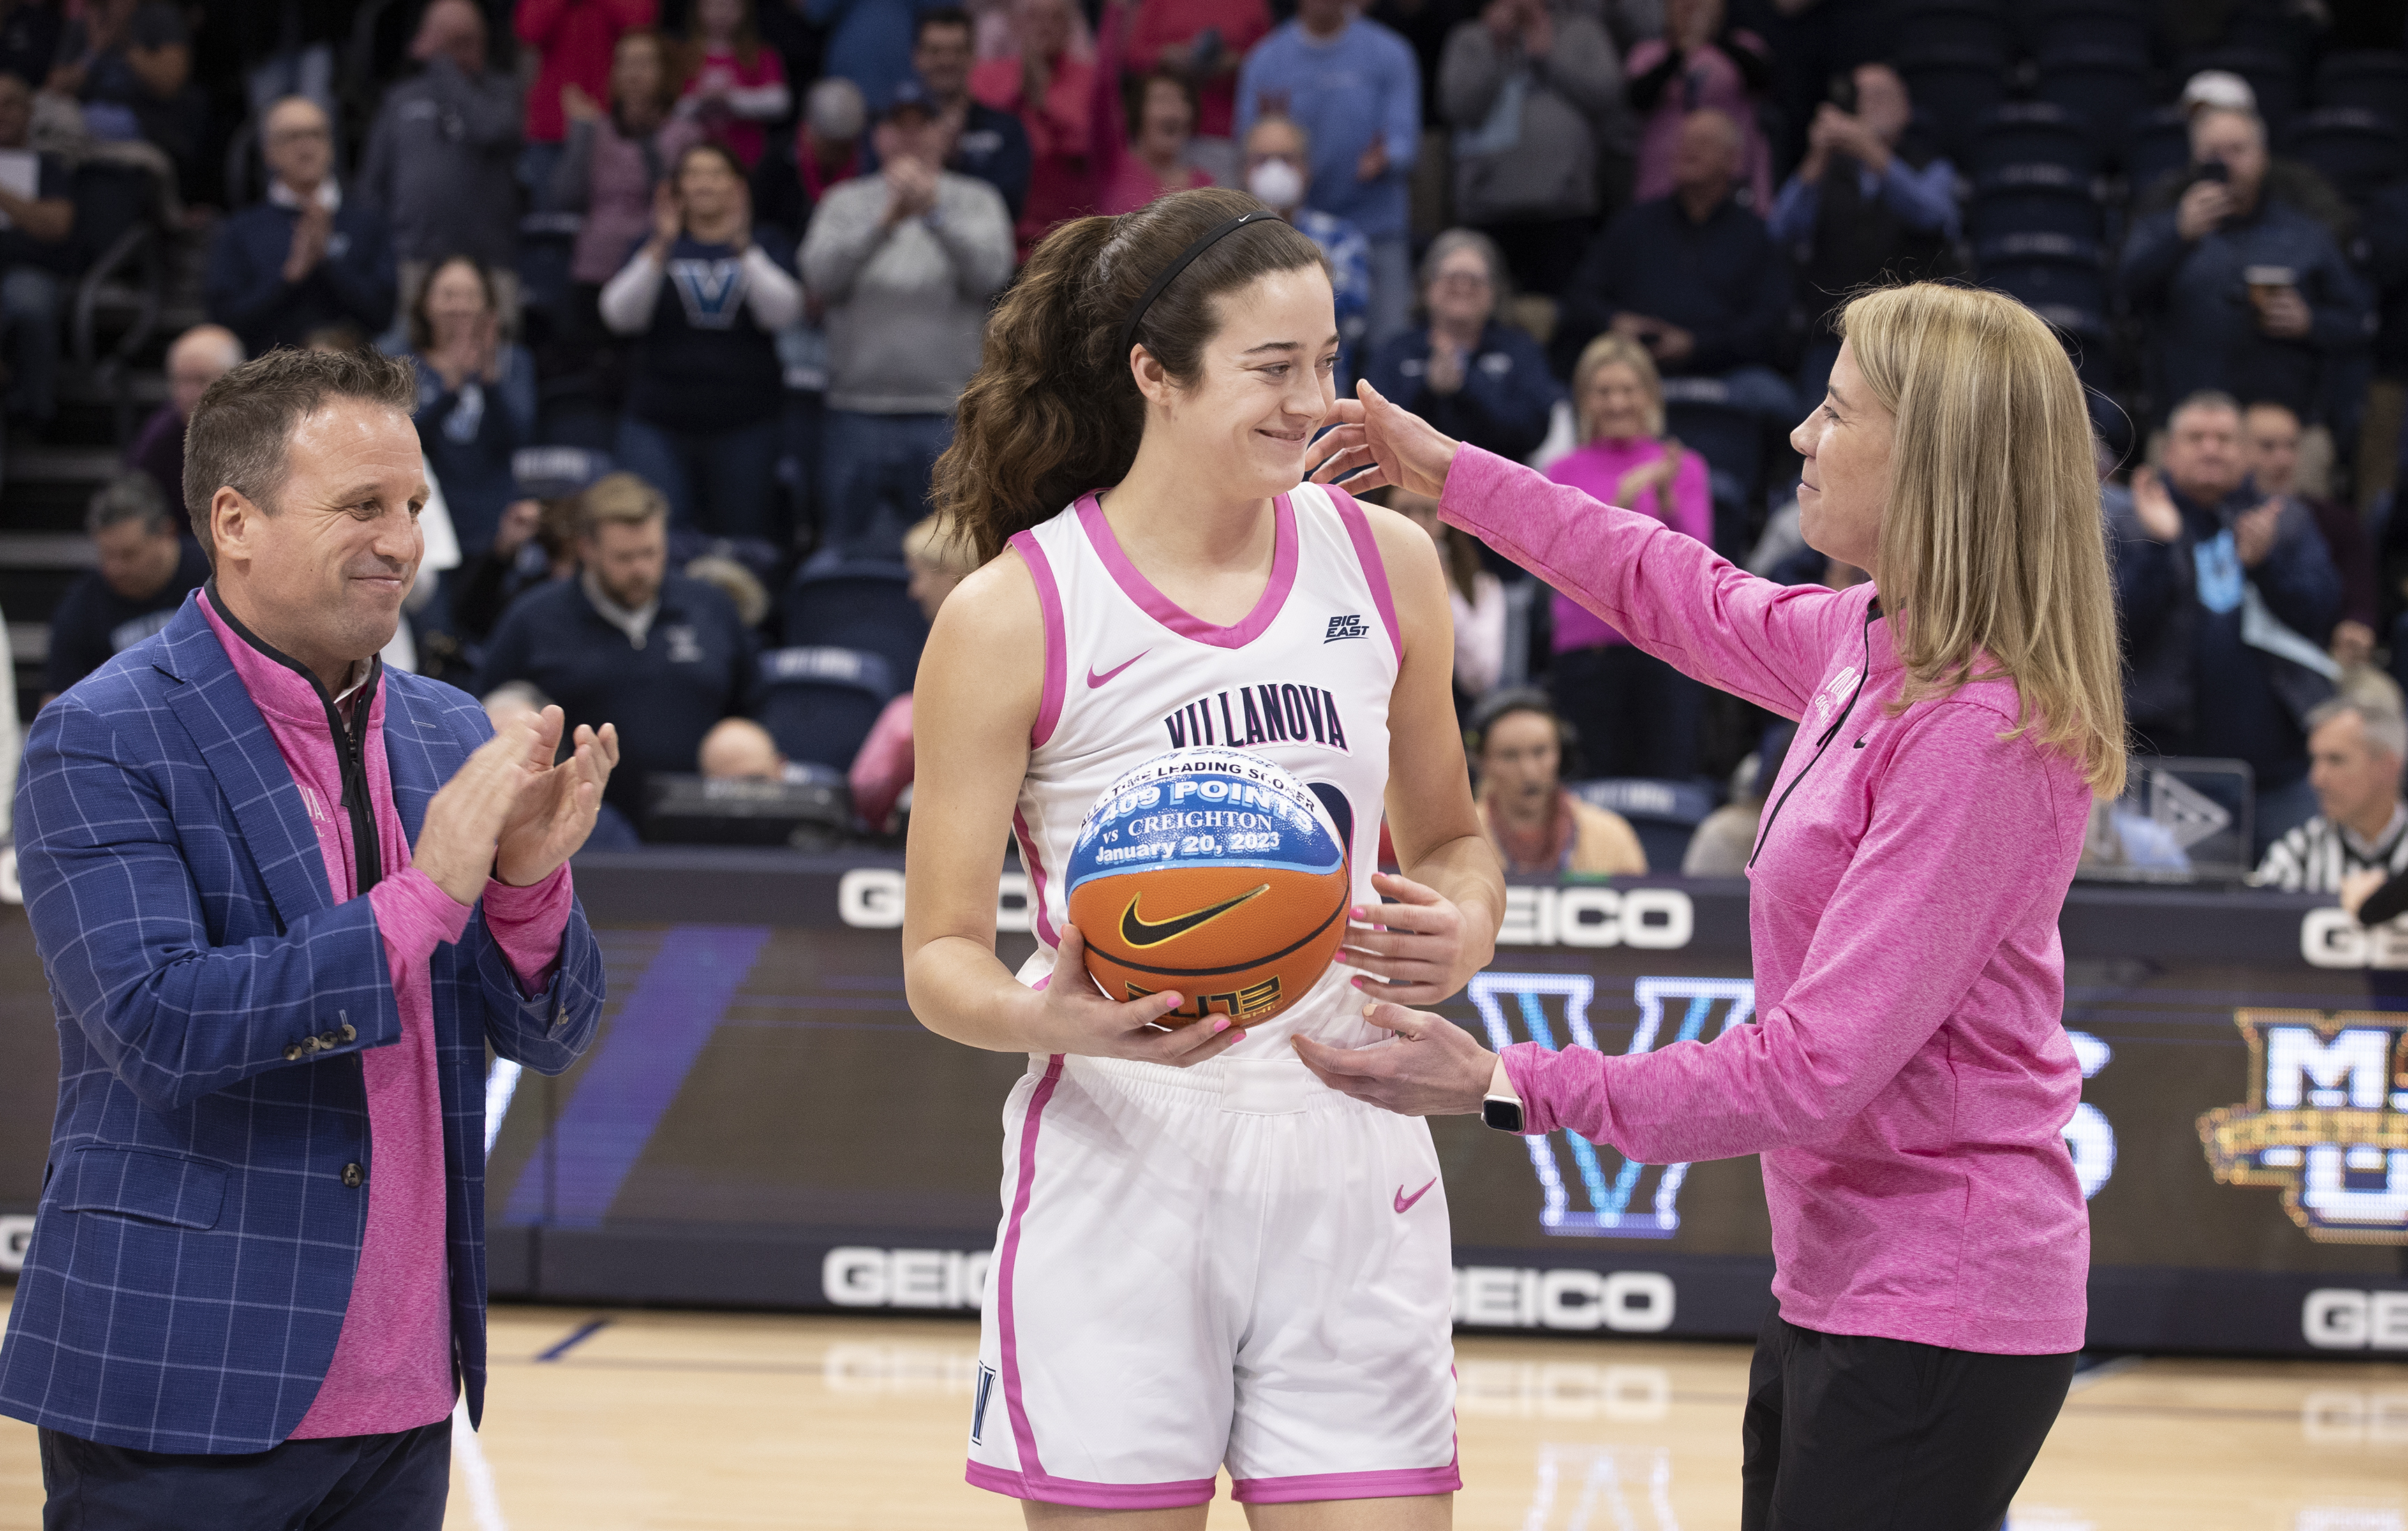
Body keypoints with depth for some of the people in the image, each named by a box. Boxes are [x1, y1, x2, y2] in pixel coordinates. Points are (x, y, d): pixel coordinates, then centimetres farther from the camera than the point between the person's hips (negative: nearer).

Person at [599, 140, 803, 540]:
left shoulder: (766, 246, 11)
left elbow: (782, 312, -8)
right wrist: (659, 248, -16)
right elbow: (619, 316, -4)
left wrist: (742, 246, -20)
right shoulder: (655, 248, 13)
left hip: (744, 427, 0)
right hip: (658, 424, 0)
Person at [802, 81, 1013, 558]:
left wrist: (935, 212, -23)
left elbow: (991, 272, -10)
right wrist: (885, 221, -19)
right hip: (859, 413, 2)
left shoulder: (976, 201, 6)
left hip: (949, 415, -2)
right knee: (855, 551, 6)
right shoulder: (846, 203, 10)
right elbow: (821, 277, -6)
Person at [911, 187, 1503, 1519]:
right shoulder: (1011, 616, -6)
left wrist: (1463, 925, -4)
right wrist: (1053, 1019, -27)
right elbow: (939, 958, -4)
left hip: (1348, 1166, 3)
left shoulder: (1385, 564, 6)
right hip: (1122, 1173, -3)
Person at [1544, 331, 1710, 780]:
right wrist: (1620, 503, -18)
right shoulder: (1563, 472, 12)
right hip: (1585, 653, 1)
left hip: (1666, 646, -1)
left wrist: (1667, 501, -20)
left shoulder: (1685, 467, 10)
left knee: (1669, 791, -8)